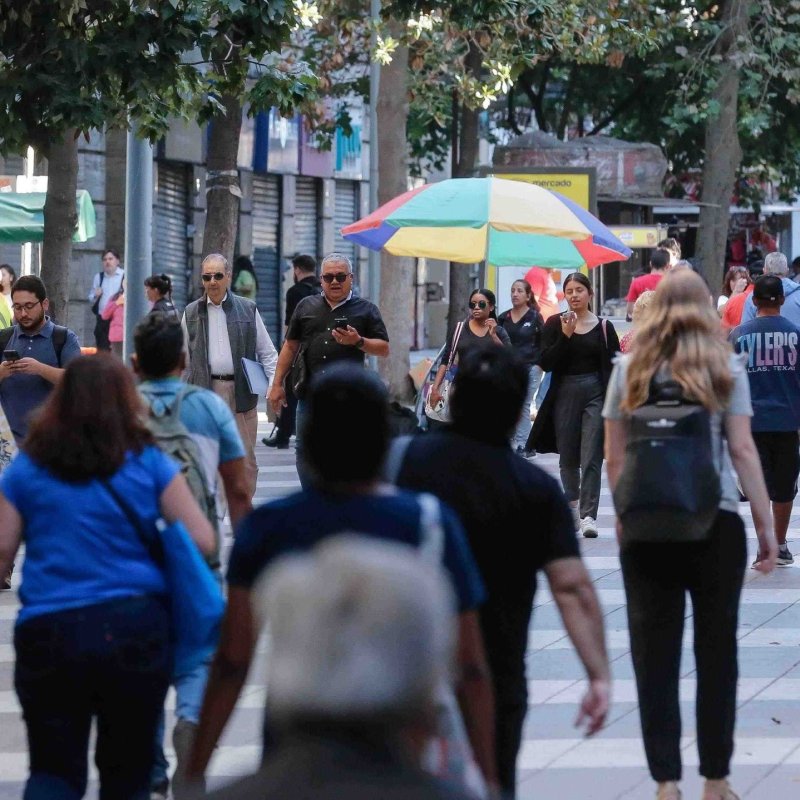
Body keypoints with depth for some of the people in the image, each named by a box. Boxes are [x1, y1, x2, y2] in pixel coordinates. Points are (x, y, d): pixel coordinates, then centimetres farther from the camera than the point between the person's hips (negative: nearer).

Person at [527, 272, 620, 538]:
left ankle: (588, 516, -13)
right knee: (568, 458, 12)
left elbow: (614, 365, 5)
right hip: (564, 393, 2)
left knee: (591, 458, -10)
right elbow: (546, 363, -4)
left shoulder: (603, 327, 3)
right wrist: (565, 335, -14)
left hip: (595, 393, -2)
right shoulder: (554, 324, 4)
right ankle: (572, 505, 32)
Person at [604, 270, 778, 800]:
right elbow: (742, 450, -5)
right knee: (717, 651, 9)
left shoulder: (630, 370, 3)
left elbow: (615, 456, 3)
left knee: (655, 654, 4)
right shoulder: (725, 369, -1)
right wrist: (766, 525, -2)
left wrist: (625, 517, 12)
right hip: (716, 526, -1)